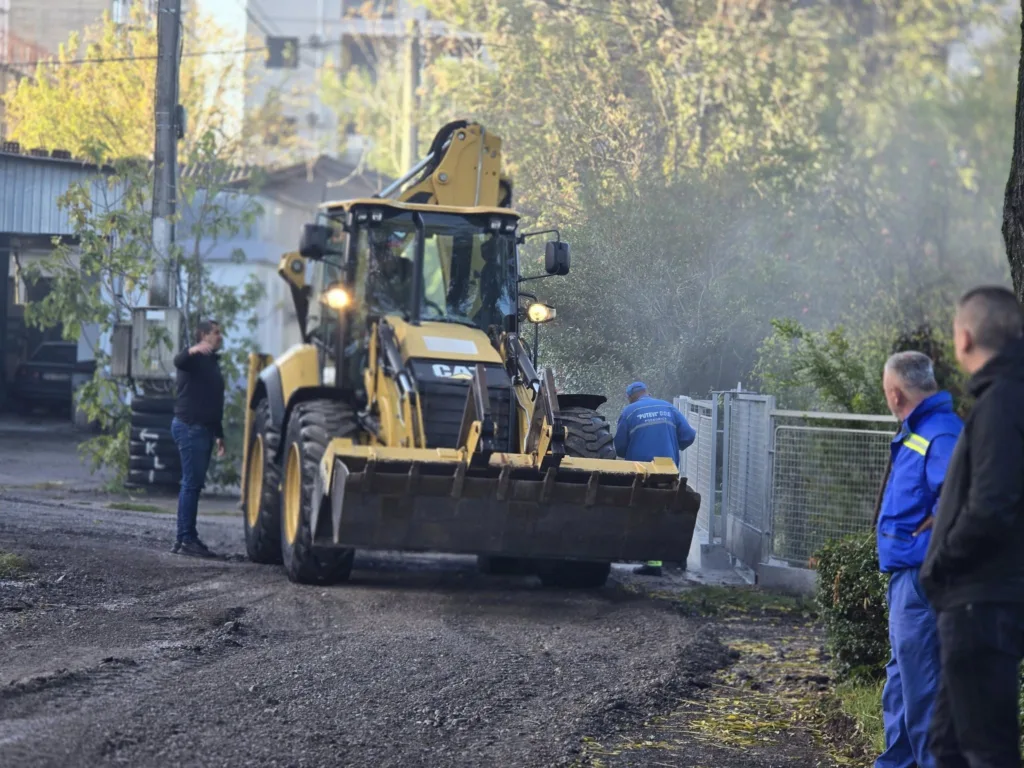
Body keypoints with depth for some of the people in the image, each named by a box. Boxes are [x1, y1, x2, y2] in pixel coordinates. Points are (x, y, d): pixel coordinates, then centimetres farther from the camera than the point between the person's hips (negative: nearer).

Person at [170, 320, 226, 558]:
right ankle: (186, 538, -15)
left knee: (194, 483, 11)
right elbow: (179, 362, -32)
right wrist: (192, 351, -54)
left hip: (203, 428, 10)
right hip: (190, 426, -10)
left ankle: (186, 538, 14)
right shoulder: (194, 358, -6)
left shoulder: (211, 361, 23)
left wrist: (219, 434, 28)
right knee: (192, 482, -13)